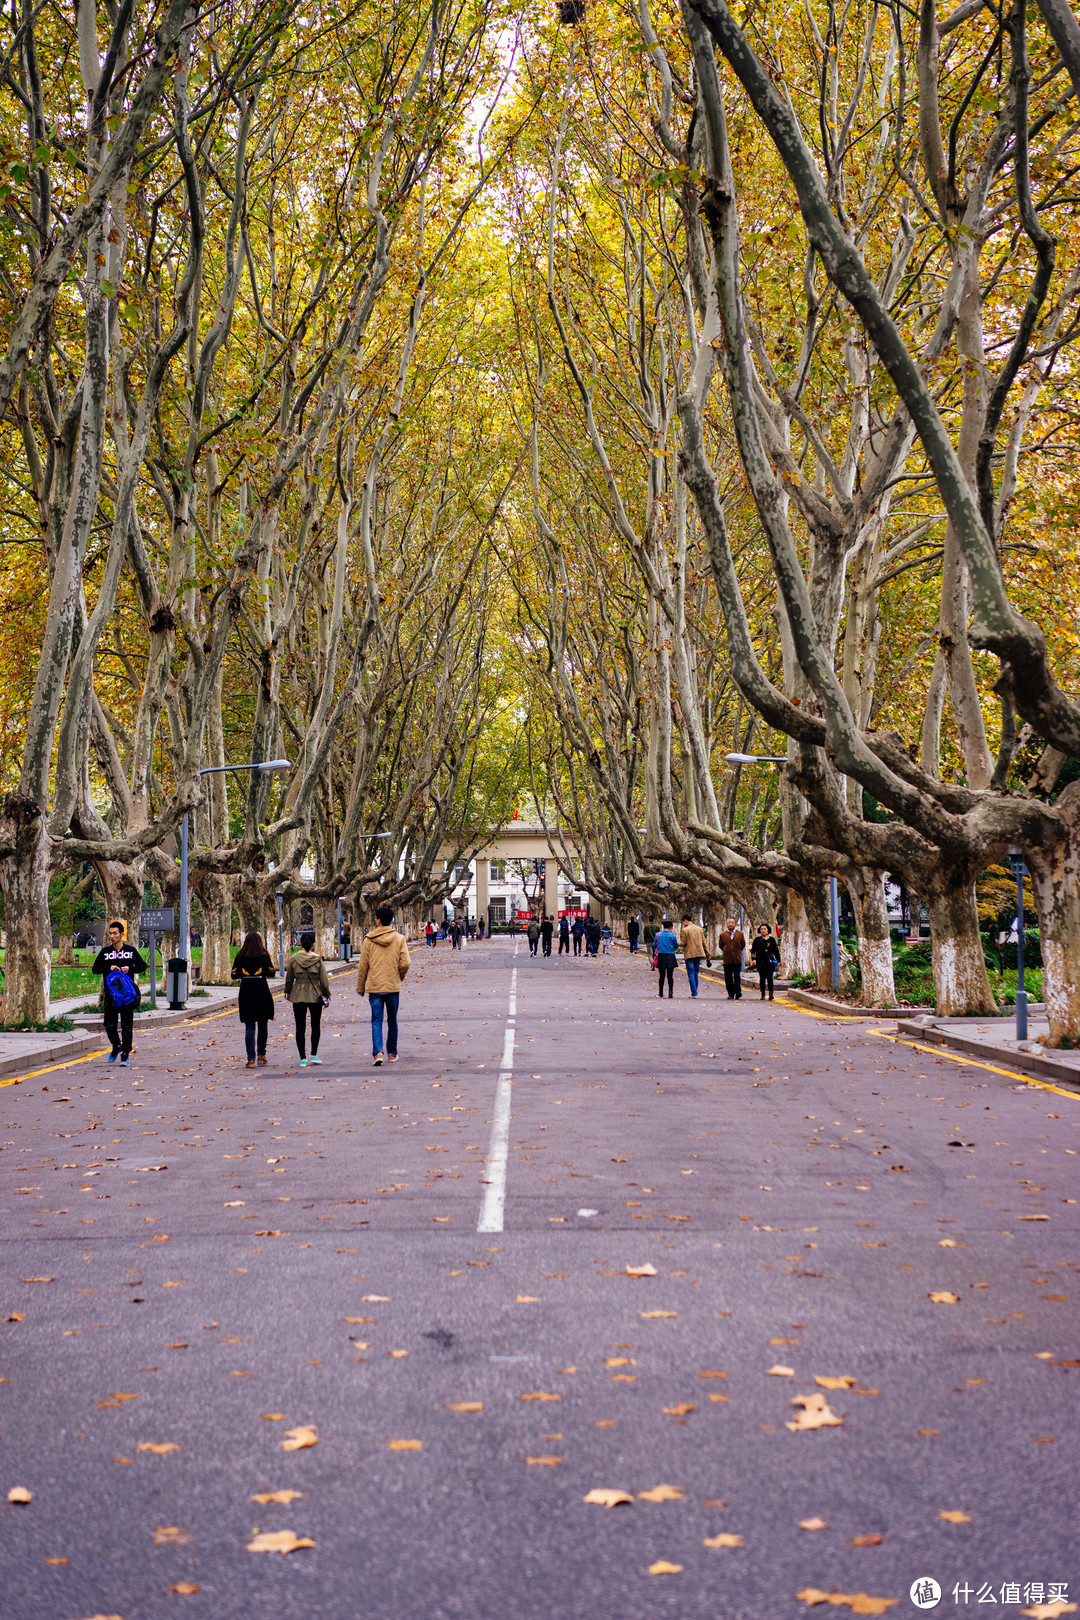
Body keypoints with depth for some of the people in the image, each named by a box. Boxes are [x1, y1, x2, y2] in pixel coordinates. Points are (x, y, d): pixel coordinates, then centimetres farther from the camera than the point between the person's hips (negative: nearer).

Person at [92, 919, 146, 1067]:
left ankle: (125, 1055, 4)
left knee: (127, 1026, -2)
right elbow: (95, 969, 6)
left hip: (127, 993, -1)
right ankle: (116, 1046, 28)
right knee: (110, 1025, 0)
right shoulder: (105, 952, 6)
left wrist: (130, 969, -10)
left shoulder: (131, 950, 4)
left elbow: (142, 966, 9)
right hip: (110, 994, 1)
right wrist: (109, 968, -11)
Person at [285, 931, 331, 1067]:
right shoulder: (318, 959, -7)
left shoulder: (293, 959, -5)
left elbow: (289, 979, 3)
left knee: (300, 1027, 5)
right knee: (315, 1026, 16)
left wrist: (288, 993, 19)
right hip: (315, 995, 0)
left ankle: (303, 1058, 4)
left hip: (298, 996, 0)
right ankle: (314, 1055, 16)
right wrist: (327, 996, 6)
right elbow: (324, 980, -5)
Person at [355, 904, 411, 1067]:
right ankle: (392, 1053, 23)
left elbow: (363, 965, -1)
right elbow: (405, 963, -9)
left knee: (376, 1020, 0)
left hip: (375, 986, -1)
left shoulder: (369, 939, -3)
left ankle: (377, 1052, -16)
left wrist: (360, 987, 9)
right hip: (393, 986, 1)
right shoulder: (399, 939, -2)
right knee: (392, 1021, 15)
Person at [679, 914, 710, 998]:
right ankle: (695, 991, 17)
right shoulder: (699, 929, 9)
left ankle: (694, 992, -9)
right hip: (699, 953, 5)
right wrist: (707, 954, 13)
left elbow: (683, 943, -10)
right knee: (696, 973, 14)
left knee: (691, 974, -3)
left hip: (689, 955, -5)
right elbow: (704, 943, 11)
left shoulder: (684, 930, -8)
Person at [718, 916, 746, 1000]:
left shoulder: (740, 934, 5)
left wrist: (737, 951, 10)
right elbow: (721, 946, 17)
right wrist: (726, 951, 9)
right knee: (728, 978, 3)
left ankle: (738, 994, -6)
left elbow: (743, 944, 15)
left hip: (737, 959, -1)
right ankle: (731, 994, 10)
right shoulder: (723, 935, 6)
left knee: (737, 977, -6)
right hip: (727, 959, 1)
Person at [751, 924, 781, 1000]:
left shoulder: (771, 940, 9)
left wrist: (779, 960, 12)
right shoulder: (757, 940, 8)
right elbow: (753, 950, 6)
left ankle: (770, 994, -16)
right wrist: (754, 959, -6)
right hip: (760, 962, 1)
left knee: (769, 978, -11)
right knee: (762, 979, 5)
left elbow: (776, 951, 13)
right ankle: (763, 995, 12)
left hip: (770, 962, -1)